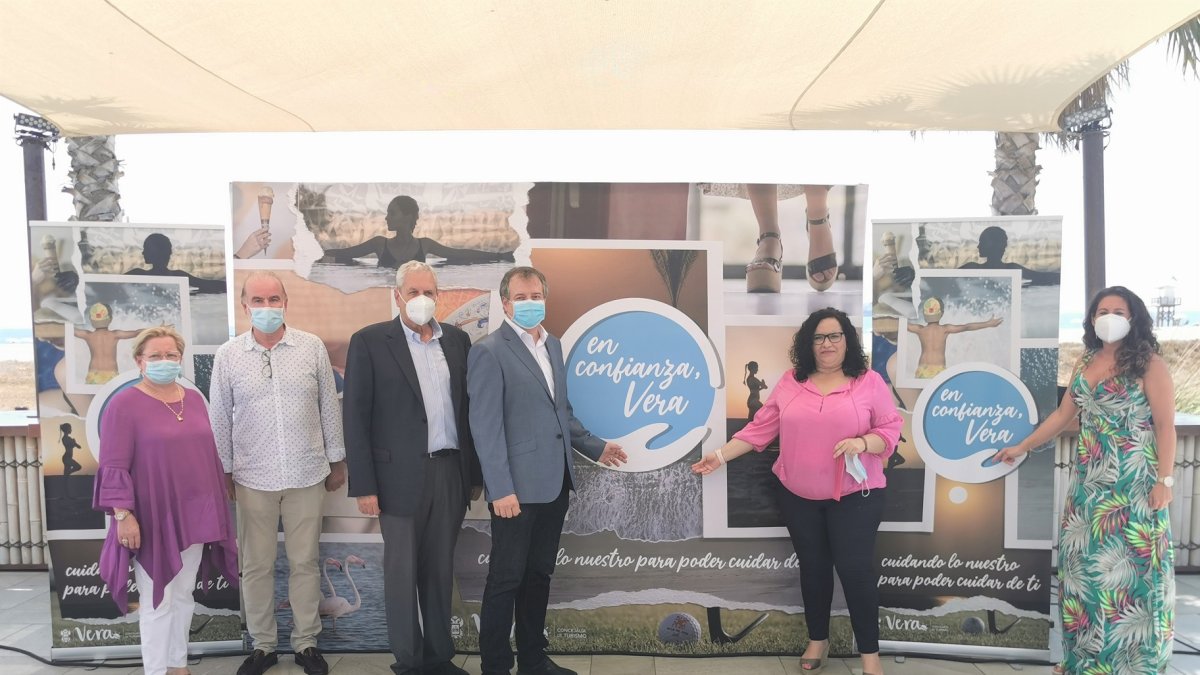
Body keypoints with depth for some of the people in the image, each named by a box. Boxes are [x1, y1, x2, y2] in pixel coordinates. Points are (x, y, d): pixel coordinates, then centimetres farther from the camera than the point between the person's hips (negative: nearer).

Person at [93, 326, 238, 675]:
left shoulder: (194, 398, 8)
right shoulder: (124, 404, -10)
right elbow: (114, 467, -12)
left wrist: (215, 508, 14)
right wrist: (122, 515, -18)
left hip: (194, 516, 6)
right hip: (153, 519, -6)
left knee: (184, 596, 16)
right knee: (158, 602, 3)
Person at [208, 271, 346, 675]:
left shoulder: (312, 347, -2)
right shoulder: (228, 356, -1)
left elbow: (329, 407, 3)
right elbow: (220, 420, 4)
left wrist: (337, 461, 6)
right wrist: (223, 472, 6)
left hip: (307, 475, 0)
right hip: (253, 479, 1)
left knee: (305, 563, 10)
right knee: (256, 566, 11)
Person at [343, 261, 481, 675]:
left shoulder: (457, 339, 7)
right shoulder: (369, 342, -5)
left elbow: (467, 409, 10)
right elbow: (356, 419, -6)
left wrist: (475, 473, 9)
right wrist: (364, 485, -9)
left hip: (451, 472, 4)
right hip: (401, 475, -3)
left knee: (440, 569, 15)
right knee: (402, 571, 9)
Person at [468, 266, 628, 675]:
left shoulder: (553, 344, 12)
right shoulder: (489, 351, -11)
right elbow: (485, 427, -16)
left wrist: (593, 447, 19)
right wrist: (501, 489, -20)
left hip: (554, 483, 7)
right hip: (518, 487, -7)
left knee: (539, 575, 17)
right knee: (506, 579, 5)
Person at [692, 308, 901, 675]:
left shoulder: (869, 381, -3)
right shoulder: (791, 381, 3)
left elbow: (891, 428, -5)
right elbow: (760, 427, 3)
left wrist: (863, 442, -24)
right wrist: (721, 454, -2)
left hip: (854, 495, -2)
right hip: (797, 495, 3)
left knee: (855, 569, -2)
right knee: (812, 567, 13)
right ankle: (818, 640, 32)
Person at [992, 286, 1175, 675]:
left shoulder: (1149, 364, -6)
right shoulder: (1085, 364, 10)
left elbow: (1165, 425, -9)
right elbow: (1063, 415, 16)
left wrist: (1165, 480, -14)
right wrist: (1022, 447, 16)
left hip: (1134, 482, -6)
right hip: (1089, 481, 6)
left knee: (1131, 564, 0)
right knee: (1086, 561, 10)